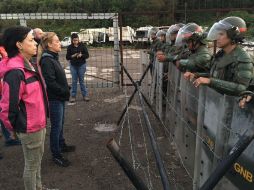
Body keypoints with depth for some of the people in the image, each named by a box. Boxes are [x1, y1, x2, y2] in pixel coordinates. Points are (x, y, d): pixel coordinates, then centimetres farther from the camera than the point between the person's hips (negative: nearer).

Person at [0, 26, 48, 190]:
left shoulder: (30, 65, 5)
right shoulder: (15, 72, -25)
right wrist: (14, 127, -8)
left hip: (39, 122, 9)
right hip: (30, 127, -9)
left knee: (38, 158, 25)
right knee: (32, 163, 10)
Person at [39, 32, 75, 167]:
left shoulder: (53, 57, 10)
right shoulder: (46, 60, -19)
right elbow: (50, 82, -25)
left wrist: (66, 90, 5)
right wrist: (65, 92, -16)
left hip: (60, 97, 9)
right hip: (54, 99, -9)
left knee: (60, 123, 22)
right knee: (56, 126, 1)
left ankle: (62, 145, 39)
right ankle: (56, 155, 15)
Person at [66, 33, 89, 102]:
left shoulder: (82, 46, -2)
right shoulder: (70, 47, 1)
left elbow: (87, 55, -2)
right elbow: (67, 57, 1)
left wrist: (81, 55, -21)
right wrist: (73, 56, -17)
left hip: (81, 65, -1)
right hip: (73, 66, 1)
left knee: (81, 80, 4)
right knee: (74, 81, 4)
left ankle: (85, 95, 12)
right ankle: (73, 96, 12)